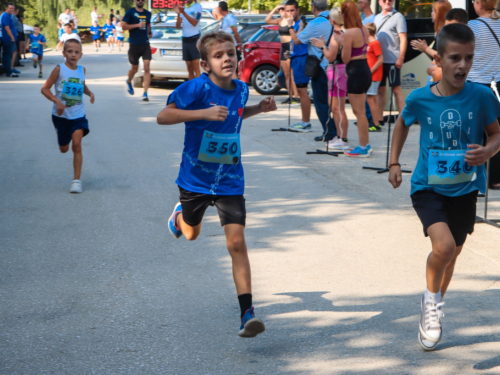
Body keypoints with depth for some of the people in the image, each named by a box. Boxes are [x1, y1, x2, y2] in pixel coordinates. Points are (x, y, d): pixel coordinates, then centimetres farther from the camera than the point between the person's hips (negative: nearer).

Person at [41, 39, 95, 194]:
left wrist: (90, 93, 1)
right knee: (64, 149, 11)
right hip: (61, 115, -1)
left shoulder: (82, 70, 2)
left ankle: (77, 180, -7)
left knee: (77, 145, -13)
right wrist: (57, 101, -25)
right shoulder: (59, 69, -11)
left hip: (78, 115, 2)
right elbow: (45, 89, -11)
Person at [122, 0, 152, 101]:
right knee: (135, 68, 11)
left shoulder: (147, 14, 12)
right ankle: (129, 82, 45)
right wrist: (137, 25, -19)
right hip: (134, 45, -3)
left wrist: (149, 32, 10)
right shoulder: (130, 12, -3)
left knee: (147, 68, -11)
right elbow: (123, 26, -10)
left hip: (145, 44, 3)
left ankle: (145, 93, -13)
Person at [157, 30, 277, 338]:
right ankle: (180, 215, 61)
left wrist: (260, 108, 3)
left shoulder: (241, 89, -2)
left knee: (237, 243, -10)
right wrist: (204, 113, -33)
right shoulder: (198, 87, -19)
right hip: (195, 178, -2)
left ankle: (247, 313, -9)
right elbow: (163, 116, -23)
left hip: (229, 181, 2)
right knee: (191, 234, 23)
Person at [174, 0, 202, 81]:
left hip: (195, 38, -5)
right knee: (189, 68, 5)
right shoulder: (182, 8, 12)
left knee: (196, 68, -10)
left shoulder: (197, 7, -1)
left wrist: (183, 13, -21)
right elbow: (178, 26, 6)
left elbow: (194, 22, -13)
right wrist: (178, 14, -10)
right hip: (185, 39, 5)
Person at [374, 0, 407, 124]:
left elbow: (403, 39, -8)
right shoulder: (377, 18, 15)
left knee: (397, 89, -4)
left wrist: (400, 58, -16)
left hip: (392, 61, -6)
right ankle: (379, 119, 16)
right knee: (380, 89, 10)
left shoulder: (398, 17, -3)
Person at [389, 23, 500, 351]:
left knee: (453, 253, 16)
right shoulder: (420, 99, -11)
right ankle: (432, 300, 6)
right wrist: (394, 162, 11)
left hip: (464, 188, 2)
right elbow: (403, 124, 11)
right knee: (444, 246, -23)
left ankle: (433, 310, 41)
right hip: (428, 186, -2)